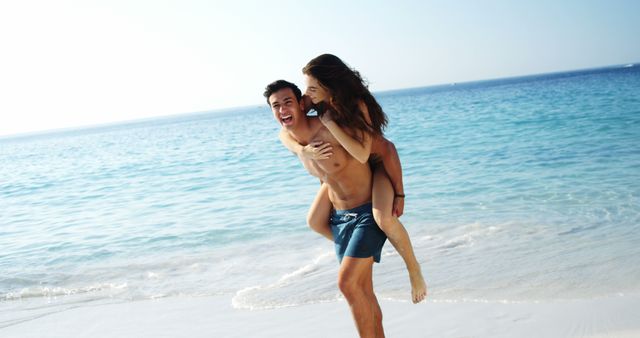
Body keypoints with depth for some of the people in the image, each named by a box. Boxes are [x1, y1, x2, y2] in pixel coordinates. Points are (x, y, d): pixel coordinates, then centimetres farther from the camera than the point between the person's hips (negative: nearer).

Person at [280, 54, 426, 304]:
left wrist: (329, 123, -42)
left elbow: (362, 155, -43)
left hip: (379, 160, -6)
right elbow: (284, 134, -12)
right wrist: (303, 151, -32)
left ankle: (413, 267, -5)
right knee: (315, 221, 0)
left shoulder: (357, 105, -35)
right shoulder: (316, 103, -18)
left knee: (383, 218, -32)